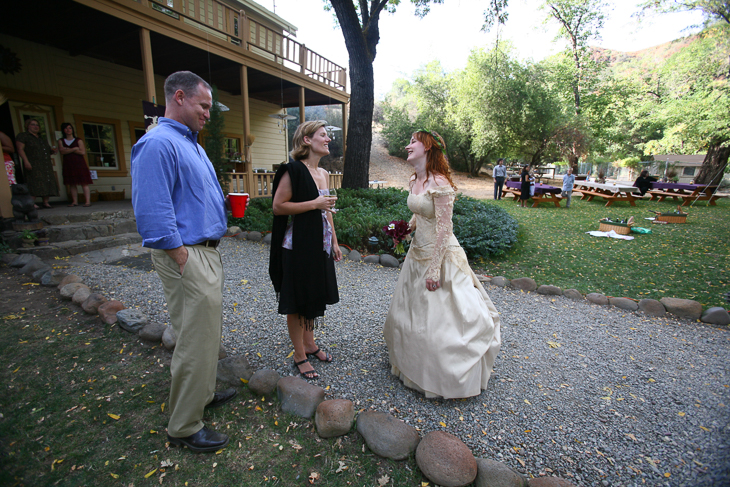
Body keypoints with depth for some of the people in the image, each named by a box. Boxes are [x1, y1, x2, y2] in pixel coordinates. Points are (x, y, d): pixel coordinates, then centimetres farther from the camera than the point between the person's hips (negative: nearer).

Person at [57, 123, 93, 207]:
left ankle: (88, 201, -16)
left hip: (79, 163, -3)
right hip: (68, 164, 3)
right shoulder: (61, 141, 15)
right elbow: (62, 151, 0)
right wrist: (74, 149, -6)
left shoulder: (78, 141, 8)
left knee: (84, 183, -11)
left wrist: (68, 150, -4)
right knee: (72, 184, 1)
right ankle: (75, 201, 2)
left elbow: (83, 152, -5)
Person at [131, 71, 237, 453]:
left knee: (206, 333, 21)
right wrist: (185, 261, -20)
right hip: (187, 255, -10)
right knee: (195, 340, 0)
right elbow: (154, 214, -21)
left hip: (207, 251, 10)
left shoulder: (191, 144, 18)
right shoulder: (158, 144, -15)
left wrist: (224, 203, 9)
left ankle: (203, 394, 40)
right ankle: (184, 427, 19)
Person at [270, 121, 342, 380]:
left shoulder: (323, 173, 12)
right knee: (297, 301, 4)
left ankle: (310, 344, 36)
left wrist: (334, 242, 16)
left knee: (314, 296, 18)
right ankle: (299, 355, 21)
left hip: (320, 244, 8)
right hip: (298, 245, -8)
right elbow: (278, 206, -16)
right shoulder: (294, 170, -12)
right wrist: (314, 204, -19)